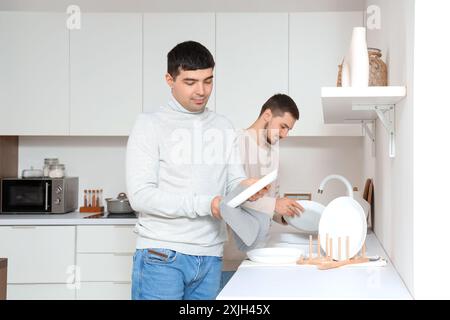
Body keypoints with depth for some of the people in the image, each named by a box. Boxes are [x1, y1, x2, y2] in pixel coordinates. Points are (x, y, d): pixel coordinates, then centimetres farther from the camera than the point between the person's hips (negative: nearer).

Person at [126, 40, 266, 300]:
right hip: (162, 256, -4)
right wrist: (205, 204, -18)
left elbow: (234, 180, 10)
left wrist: (245, 187, -14)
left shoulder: (224, 128, 12)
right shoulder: (150, 125, -3)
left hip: (210, 258, 5)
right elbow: (140, 195, -11)